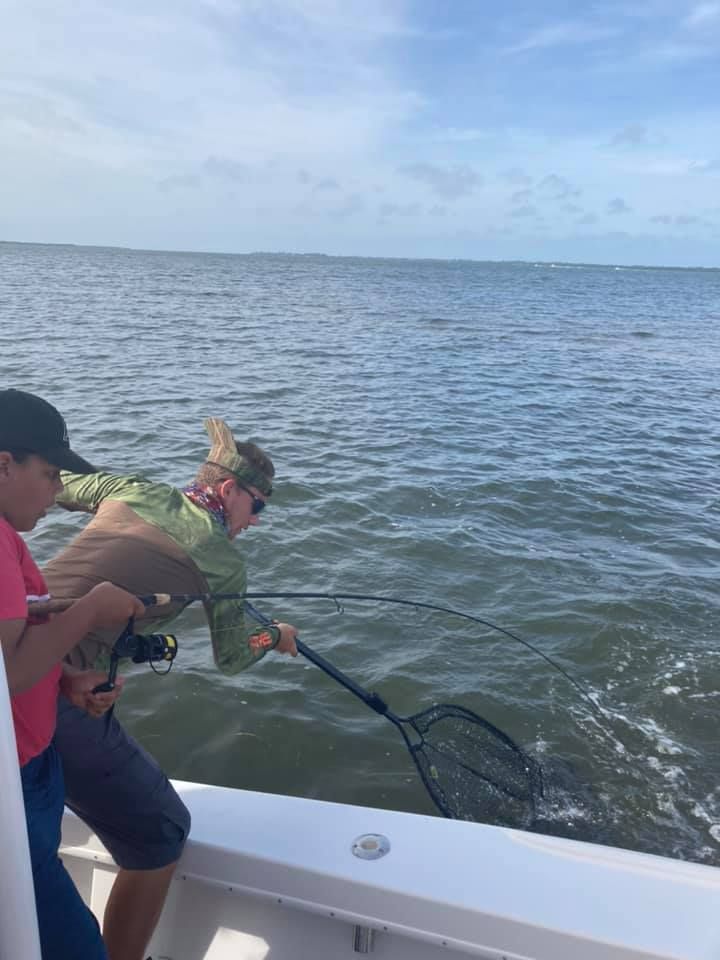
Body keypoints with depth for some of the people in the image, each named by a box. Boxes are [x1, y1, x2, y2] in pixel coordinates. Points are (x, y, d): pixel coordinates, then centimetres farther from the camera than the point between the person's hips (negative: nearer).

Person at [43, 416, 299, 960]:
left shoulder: (134, 490, 13)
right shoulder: (223, 559, 0)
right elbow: (232, 659, 14)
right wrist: (277, 638, 32)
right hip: (54, 690, -7)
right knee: (160, 835, 10)